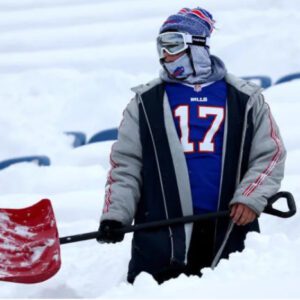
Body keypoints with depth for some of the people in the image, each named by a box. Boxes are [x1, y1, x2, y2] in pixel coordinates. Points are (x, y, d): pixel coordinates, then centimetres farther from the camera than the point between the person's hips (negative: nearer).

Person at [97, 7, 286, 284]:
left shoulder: (245, 99, 9)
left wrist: (251, 198, -8)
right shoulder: (146, 102, 10)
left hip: (229, 229, 1)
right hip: (161, 229, 0)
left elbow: (270, 154, 8)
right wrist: (115, 216, -5)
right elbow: (125, 164, 7)